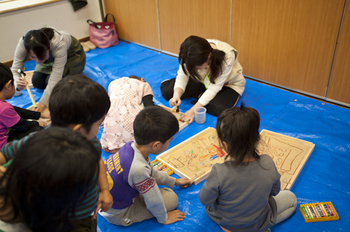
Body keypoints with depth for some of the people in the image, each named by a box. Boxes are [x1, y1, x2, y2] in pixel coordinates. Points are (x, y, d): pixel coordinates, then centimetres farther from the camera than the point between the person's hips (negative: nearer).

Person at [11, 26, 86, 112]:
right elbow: (14, 70, -29)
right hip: (50, 58, 4)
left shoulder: (60, 44, -45)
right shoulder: (23, 44, -34)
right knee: (37, 82, -10)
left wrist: (42, 103, -44)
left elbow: (55, 79, -41)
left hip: (72, 56, -4)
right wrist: (17, 83, -52)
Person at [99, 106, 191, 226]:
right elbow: (153, 201, -22)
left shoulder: (131, 146, -12)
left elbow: (152, 172, 8)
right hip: (117, 214, -7)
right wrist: (163, 218, -2)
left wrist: (174, 181, 21)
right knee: (171, 198, -6)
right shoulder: (138, 168, -39)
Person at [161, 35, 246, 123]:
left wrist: (193, 110, -35)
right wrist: (176, 96, -40)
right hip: (202, 80, 4)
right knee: (166, 91, -9)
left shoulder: (227, 56, -38)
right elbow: (182, 76, -19)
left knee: (219, 109, -35)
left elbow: (215, 88, -33)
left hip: (228, 84, -3)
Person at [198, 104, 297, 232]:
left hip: (222, 221, 0)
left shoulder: (219, 173, -38)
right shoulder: (268, 164, -30)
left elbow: (204, 201, -18)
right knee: (291, 198, 23)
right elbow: (274, 191, -9)